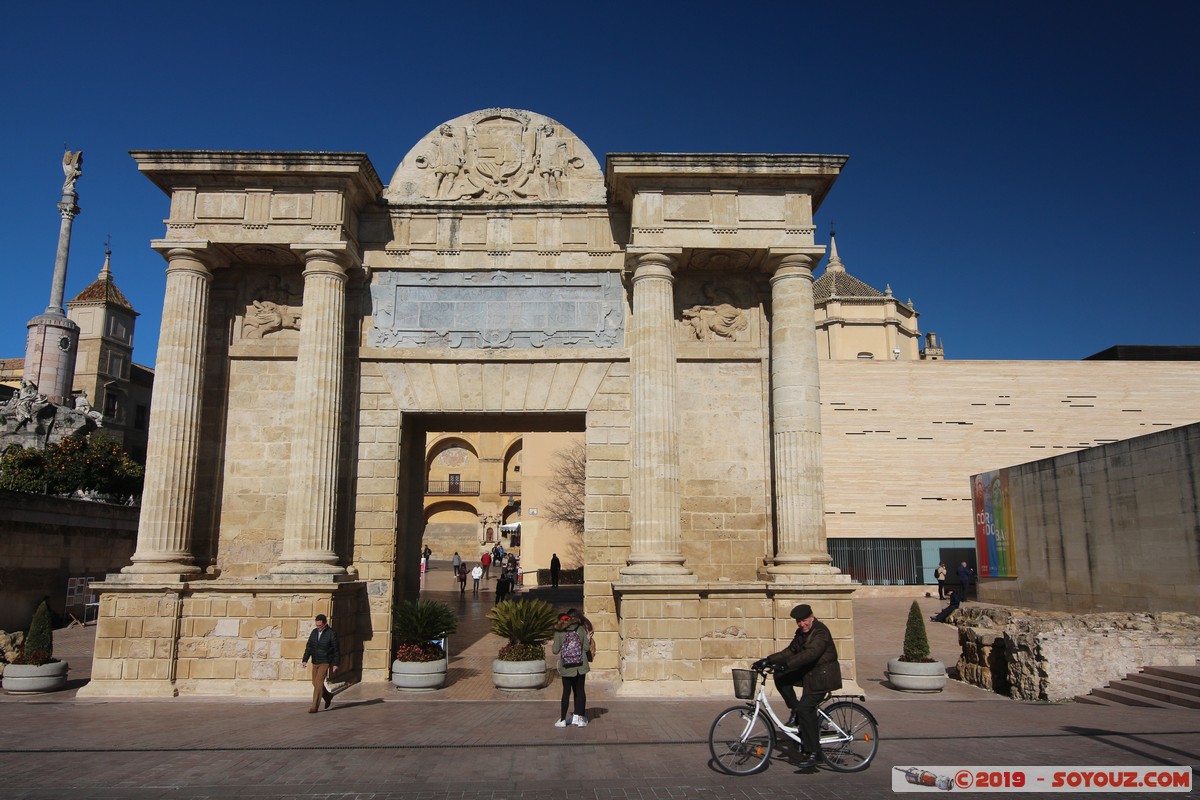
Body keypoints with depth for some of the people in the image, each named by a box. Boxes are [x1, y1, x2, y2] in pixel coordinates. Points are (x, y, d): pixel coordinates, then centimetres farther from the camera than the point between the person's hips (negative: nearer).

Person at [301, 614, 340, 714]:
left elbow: (336, 650, -7)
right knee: (315, 683, 12)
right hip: (315, 662, 6)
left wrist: (335, 664, -9)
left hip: (325, 662, -6)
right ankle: (328, 696, 36)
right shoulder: (314, 632, 5)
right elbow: (309, 646, 5)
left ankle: (314, 707, -9)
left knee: (318, 683, -12)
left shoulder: (331, 633, -10)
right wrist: (305, 660, -7)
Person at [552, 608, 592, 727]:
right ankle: (580, 718, 12)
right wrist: (588, 640, 15)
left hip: (566, 668, -1)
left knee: (566, 693, 7)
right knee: (580, 691, 10)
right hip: (580, 667, 1)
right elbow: (587, 648, -3)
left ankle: (562, 720, 11)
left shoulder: (559, 631, -4)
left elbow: (555, 650, -6)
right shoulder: (581, 629, -1)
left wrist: (552, 646, 15)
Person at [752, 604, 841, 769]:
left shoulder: (820, 632, -19)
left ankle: (812, 753, -9)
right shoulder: (801, 633, 9)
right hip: (807, 673, 9)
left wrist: (787, 664, -40)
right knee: (780, 676, -7)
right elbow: (790, 651, 9)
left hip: (822, 677, -9)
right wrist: (768, 660, -3)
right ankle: (795, 711, 5)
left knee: (805, 708, -18)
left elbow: (811, 653, -33)